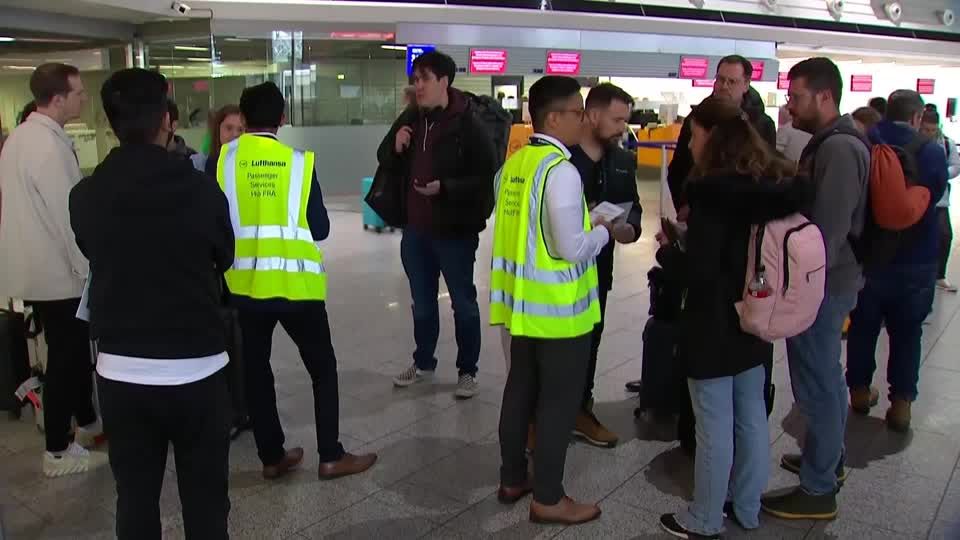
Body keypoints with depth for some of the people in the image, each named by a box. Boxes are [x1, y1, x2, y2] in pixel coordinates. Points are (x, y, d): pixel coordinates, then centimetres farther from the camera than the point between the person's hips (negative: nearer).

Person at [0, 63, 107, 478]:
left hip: (40, 265, 9)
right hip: (58, 270, -9)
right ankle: (58, 452, 14)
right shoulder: (49, 145, -22)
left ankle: (87, 422, 37)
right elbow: (69, 215, -24)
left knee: (74, 350, 21)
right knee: (65, 357, 2)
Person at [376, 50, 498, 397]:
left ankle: (468, 371, 21)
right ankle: (423, 363, 35)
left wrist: (445, 187, -25)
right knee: (422, 302, 18)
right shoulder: (409, 119, 5)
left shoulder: (468, 124, -13)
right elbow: (386, 163, 15)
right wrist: (395, 147, -7)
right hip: (414, 229, 6)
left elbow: (487, 176, -15)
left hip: (455, 230, -6)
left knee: (463, 302, 7)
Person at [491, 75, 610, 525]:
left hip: (523, 300, 8)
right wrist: (603, 230, -3)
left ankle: (512, 479, 32)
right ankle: (548, 498, 18)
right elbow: (571, 249, -22)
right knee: (558, 401, 5)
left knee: (521, 389, 18)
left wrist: (586, 223, 13)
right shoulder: (561, 171, -20)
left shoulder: (514, 164, 5)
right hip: (557, 307, -8)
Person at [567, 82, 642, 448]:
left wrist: (631, 228, -12)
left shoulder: (623, 161, 6)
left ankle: (581, 411, 33)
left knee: (589, 339, 16)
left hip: (597, 266, 6)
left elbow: (633, 205, 11)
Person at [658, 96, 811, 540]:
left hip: (714, 328, -8)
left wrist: (667, 250, -4)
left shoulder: (713, 191, -20)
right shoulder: (775, 184, 5)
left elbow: (698, 270, -23)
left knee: (715, 427, 3)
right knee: (752, 417, 17)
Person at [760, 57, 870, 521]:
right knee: (826, 377, 22)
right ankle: (829, 458, 39)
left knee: (816, 384, -1)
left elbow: (827, 232, -25)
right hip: (826, 282, 10)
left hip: (821, 287, -10)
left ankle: (817, 490, 11)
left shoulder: (838, 149, -19)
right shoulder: (830, 143, 13)